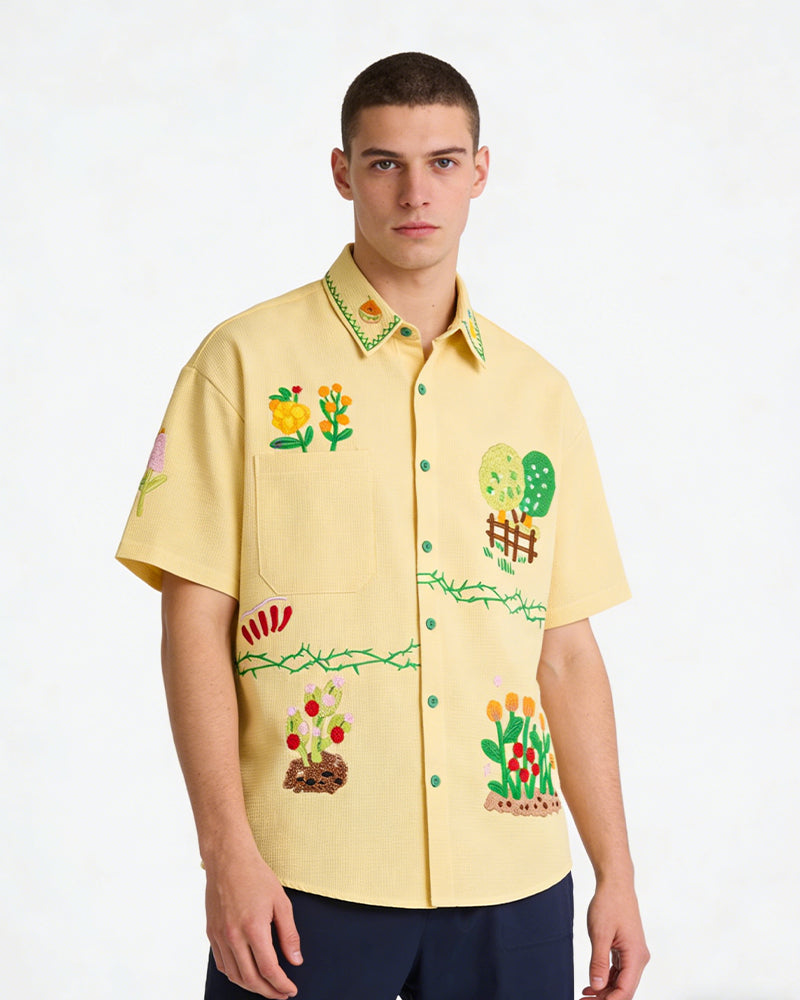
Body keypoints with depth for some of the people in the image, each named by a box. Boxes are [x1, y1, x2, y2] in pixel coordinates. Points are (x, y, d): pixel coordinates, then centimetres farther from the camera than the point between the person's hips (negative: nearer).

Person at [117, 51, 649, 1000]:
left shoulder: (538, 392, 10)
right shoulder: (245, 363, -1)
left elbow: (567, 650, 10)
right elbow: (194, 621, -4)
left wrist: (617, 875, 7)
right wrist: (227, 849, -11)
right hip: (304, 880, -3)